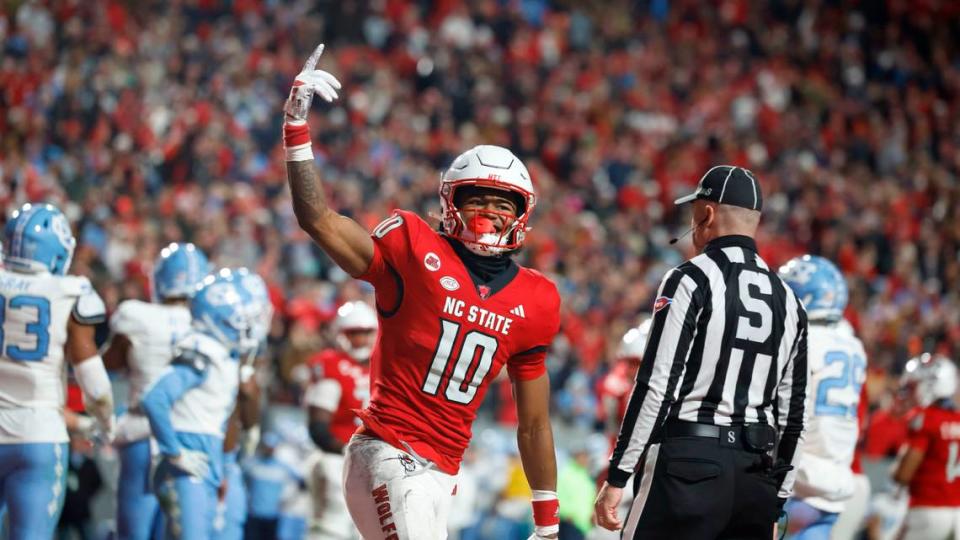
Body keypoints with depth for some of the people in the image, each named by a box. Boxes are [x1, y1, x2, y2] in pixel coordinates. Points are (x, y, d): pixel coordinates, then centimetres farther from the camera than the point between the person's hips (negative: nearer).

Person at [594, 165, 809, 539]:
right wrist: (775, 502, 21)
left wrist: (616, 477, -9)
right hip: (757, 474, 6)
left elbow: (657, 386, -11)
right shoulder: (787, 300, 15)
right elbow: (791, 414, 16)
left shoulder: (691, 281, -5)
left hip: (689, 465, -6)